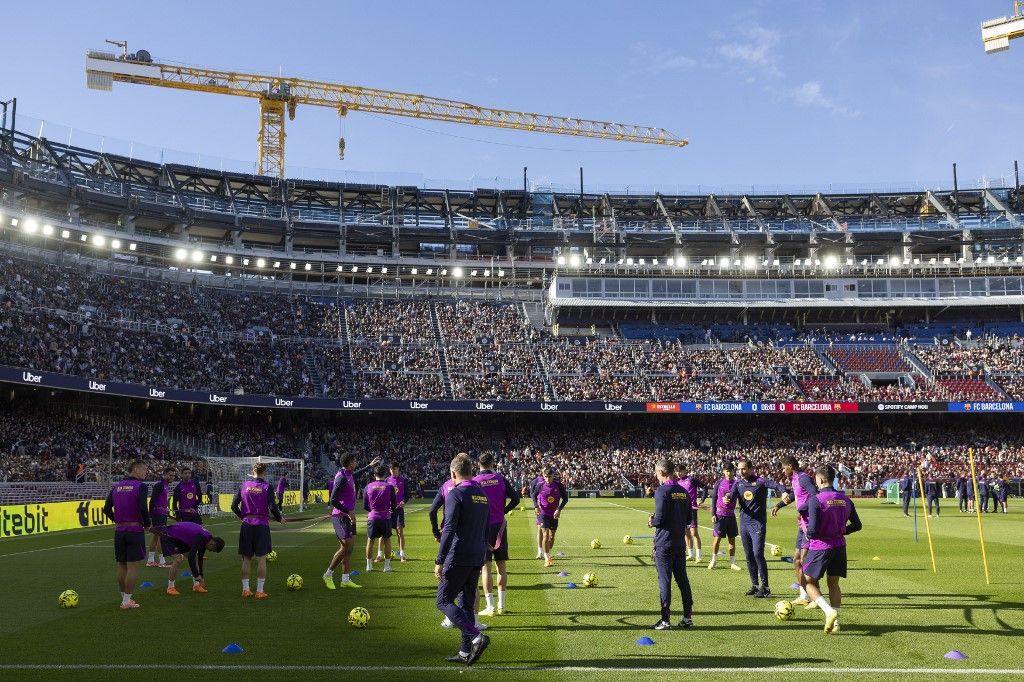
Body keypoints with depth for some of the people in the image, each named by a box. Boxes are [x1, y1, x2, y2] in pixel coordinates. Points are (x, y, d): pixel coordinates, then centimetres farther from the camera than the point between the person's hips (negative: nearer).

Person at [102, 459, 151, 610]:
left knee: (121, 566, 13)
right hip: (135, 529, -6)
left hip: (119, 530, 6)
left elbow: (106, 509, 9)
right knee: (133, 566, 0)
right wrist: (148, 523, -5)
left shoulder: (116, 487, 11)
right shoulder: (141, 486, -9)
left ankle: (125, 598, 22)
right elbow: (143, 508, -20)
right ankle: (127, 601, 1)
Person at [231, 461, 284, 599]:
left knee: (246, 558, 11)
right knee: (261, 558, 3)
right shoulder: (266, 487, -5)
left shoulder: (244, 485, 5)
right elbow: (273, 507, -10)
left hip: (247, 525, 3)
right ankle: (260, 591, 3)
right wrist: (279, 519, 7)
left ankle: (245, 589, 13)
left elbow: (234, 506, 6)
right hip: (262, 524, -3)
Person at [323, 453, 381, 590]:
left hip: (348, 516, 10)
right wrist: (348, 512, -22)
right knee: (346, 547, -9)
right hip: (341, 516, -10)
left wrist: (370, 466, 43)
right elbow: (333, 501, -22)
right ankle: (328, 575, 4)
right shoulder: (342, 478, -19)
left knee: (349, 547, 8)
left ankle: (346, 579, 12)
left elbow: (355, 475, 37)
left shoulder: (348, 475, 9)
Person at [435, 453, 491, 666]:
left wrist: (439, 561, -16)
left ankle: (477, 637, -14)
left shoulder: (456, 494, -12)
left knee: (443, 601, 0)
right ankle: (466, 652, 15)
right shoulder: (482, 495, 13)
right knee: (467, 604, 14)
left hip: (458, 558, -8)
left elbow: (449, 530, -18)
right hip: (477, 559, 8)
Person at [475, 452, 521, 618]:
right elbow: (515, 499, -2)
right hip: (500, 525, 2)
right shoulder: (500, 479, 1)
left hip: (483, 527, -2)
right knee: (502, 565, 10)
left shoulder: (474, 482, -6)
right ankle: (501, 605, 14)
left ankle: (490, 606, 1)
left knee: (486, 567, 2)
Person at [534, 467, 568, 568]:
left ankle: (548, 555, 33)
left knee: (552, 536, 12)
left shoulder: (558, 485, -7)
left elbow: (565, 498, -1)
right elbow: (534, 496, 9)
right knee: (546, 535, -13)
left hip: (554, 514, 2)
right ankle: (547, 558, -7)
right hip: (543, 513, -2)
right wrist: (536, 506, -7)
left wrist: (559, 509, -11)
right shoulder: (540, 486, -7)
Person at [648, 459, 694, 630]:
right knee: (682, 579, 13)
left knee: (664, 580, -2)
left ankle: (665, 620, 2)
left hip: (664, 543, -7)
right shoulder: (684, 492, 9)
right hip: (680, 542, 7)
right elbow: (689, 518, 12)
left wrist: (651, 522, 0)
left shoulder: (662, 491, -15)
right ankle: (688, 618, 17)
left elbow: (660, 518, -20)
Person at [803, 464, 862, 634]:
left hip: (820, 547, -6)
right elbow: (856, 525, 9)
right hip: (839, 547, 6)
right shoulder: (845, 500, 3)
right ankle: (835, 620, 15)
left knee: (809, 582, 8)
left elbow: (813, 529, -21)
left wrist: (808, 534, 1)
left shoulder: (815, 500, -17)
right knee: (833, 583, 18)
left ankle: (829, 611, -11)